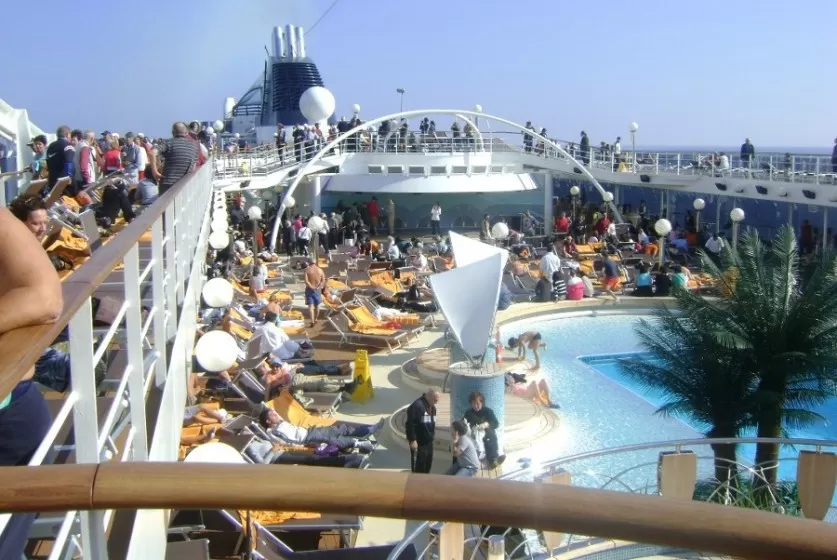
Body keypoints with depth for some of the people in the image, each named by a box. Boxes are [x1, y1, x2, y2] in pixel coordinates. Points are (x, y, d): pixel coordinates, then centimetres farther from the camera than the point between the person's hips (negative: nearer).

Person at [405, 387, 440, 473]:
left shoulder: (432, 407, 9)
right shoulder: (417, 406, -21)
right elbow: (410, 424, -23)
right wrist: (412, 440, -22)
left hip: (429, 441, 9)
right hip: (419, 442, -9)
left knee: (428, 463, 17)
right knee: (419, 465, -1)